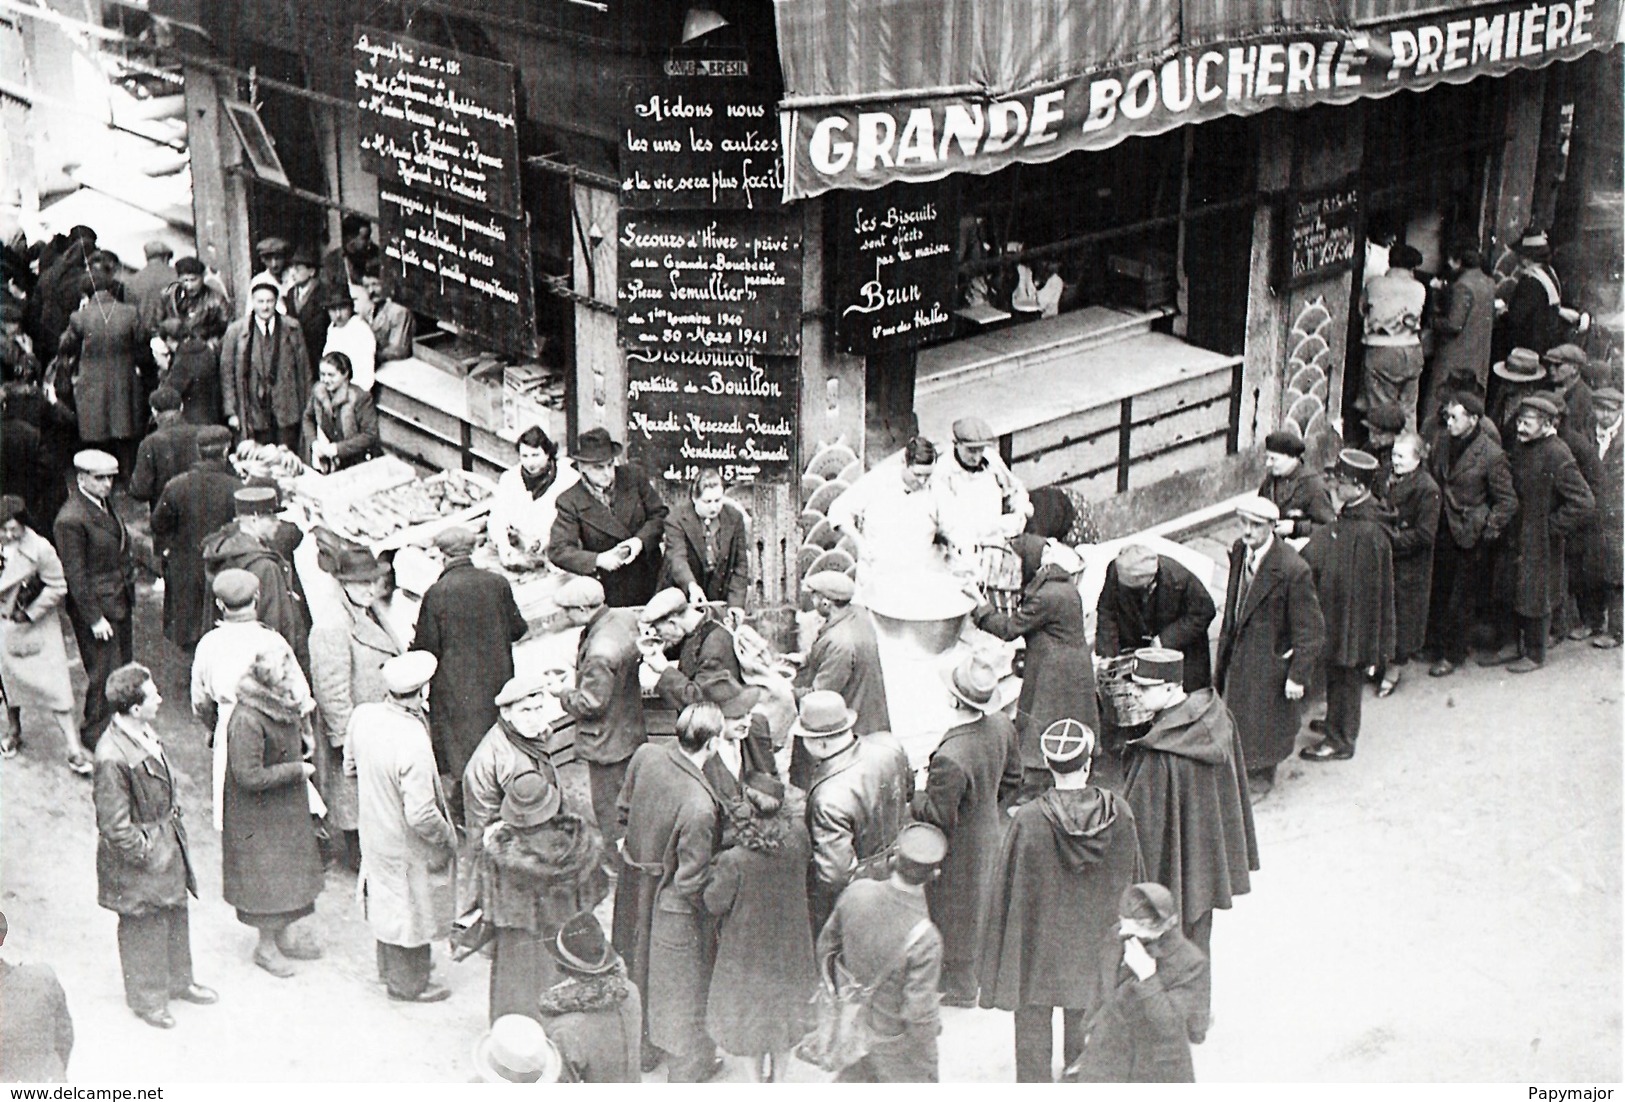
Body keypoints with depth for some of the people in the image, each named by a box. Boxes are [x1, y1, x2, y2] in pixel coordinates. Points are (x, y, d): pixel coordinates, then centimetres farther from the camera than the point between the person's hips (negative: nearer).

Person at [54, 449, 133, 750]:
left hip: (119, 601, 9)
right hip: (95, 605, -9)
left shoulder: (104, 503, 7)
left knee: (122, 669, 16)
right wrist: (95, 619, -19)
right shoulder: (70, 520, -21)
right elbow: (75, 576, -19)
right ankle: (95, 734, 16)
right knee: (104, 673, 0)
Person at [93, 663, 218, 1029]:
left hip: (167, 838, 9)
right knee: (143, 928, 11)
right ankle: (147, 999, 31)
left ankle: (179, 981, 44)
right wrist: (145, 853, -17)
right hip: (140, 856, -9)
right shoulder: (112, 758, -31)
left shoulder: (145, 732, -3)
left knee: (175, 914, 24)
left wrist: (172, 814, 13)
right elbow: (114, 825, -24)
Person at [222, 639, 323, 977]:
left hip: (288, 805, 8)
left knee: (288, 867, 19)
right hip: (258, 813, -8)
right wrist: (296, 770, -21)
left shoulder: (284, 702, -4)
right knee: (266, 872, 6)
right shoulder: (246, 719, -30)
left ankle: (284, 932, 36)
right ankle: (266, 945, 23)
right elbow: (249, 776, -28)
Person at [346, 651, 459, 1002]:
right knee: (411, 910, 16)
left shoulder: (362, 716, -15)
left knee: (387, 901, 28)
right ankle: (408, 984, 36)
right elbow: (420, 815, -33)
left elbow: (350, 767, 4)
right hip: (406, 844, -7)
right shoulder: (413, 743, -37)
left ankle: (389, 969, 49)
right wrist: (446, 835, -14)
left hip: (373, 829, 7)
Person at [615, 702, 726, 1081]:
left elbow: (624, 811, 1)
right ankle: (689, 1061, 40)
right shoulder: (699, 806, -37)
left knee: (641, 966, 29)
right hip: (675, 907, -7)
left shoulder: (646, 755, -18)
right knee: (682, 983, 18)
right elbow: (691, 882, -27)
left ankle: (640, 1047, 51)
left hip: (637, 881, 7)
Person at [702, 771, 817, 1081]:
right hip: (789, 947, 3)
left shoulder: (735, 861, -31)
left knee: (750, 1014, 20)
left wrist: (715, 872, -3)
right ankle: (777, 1079, 40)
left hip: (747, 949, -3)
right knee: (782, 1010, 24)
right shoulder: (797, 840, -22)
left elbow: (715, 904, -17)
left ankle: (758, 1081, 35)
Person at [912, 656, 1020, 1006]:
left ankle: (959, 990, 37)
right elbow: (1011, 779, 1)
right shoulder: (1001, 725, -15)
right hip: (989, 829, 8)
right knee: (978, 905, 29)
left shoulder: (951, 758, -41)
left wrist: (918, 796, -14)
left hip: (960, 849, -8)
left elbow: (939, 818, -30)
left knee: (954, 914, 16)